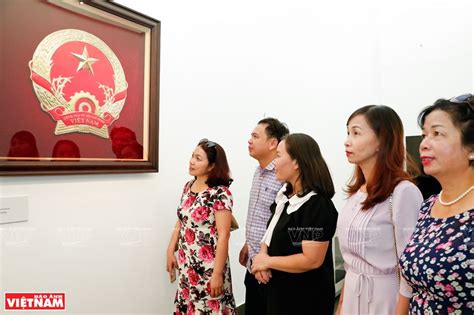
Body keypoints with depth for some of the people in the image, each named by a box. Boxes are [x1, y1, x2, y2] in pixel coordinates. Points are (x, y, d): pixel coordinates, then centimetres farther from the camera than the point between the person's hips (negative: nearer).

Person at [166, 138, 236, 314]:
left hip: (208, 266, -6)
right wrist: (171, 252, 10)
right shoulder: (188, 186, 4)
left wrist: (217, 273, -18)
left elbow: (223, 236, -18)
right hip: (186, 263, 6)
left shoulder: (220, 193, -16)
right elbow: (180, 223, 11)